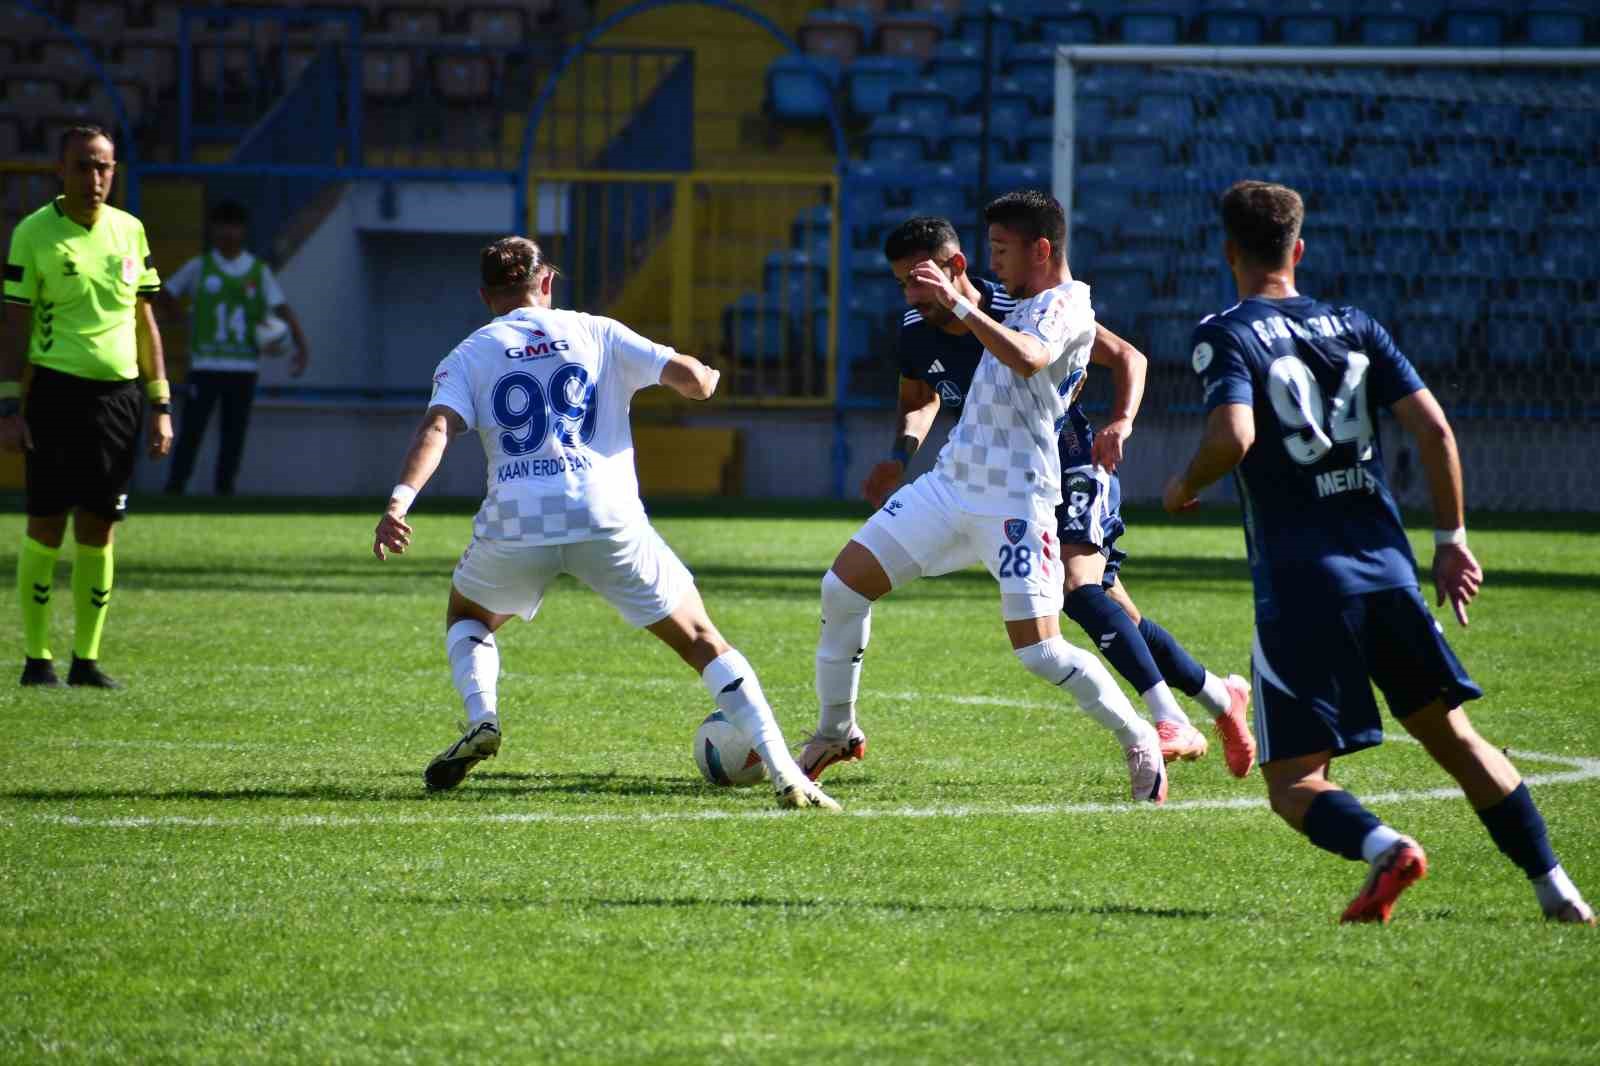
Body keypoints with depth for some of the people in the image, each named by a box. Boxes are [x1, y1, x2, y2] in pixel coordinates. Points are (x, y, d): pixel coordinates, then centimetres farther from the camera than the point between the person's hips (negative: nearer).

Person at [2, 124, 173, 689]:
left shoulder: (129, 230, 10)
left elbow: (144, 321, 15)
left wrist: (161, 405, 11)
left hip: (120, 393, 4)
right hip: (58, 389, -4)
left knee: (98, 531, 5)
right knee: (46, 526, -3)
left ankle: (87, 658, 10)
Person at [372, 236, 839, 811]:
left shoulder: (468, 357, 13)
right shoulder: (597, 333, 13)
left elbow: (436, 429, -6)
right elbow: (690, 378, 5)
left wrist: (399, 502, -19)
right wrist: (705, 377, 29)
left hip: (516, 524, 0)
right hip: (607, 520, 0)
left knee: (467, 614, 32)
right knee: (702, 642, 7)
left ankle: (480, 720, 4)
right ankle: (786, 775, -5)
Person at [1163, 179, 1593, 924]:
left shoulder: (1226, 336, -2)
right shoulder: (1354, 327, 13)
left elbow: (1234, 436, -19)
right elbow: (1433, 426, 5)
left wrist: (1185, 487, 1)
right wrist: (1452, 539, 12)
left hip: (1298, 583, -4)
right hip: (1386, 569, 4)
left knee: (1293, 782, 0)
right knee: (1451, 733, 17)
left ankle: (1383, 847, -30)